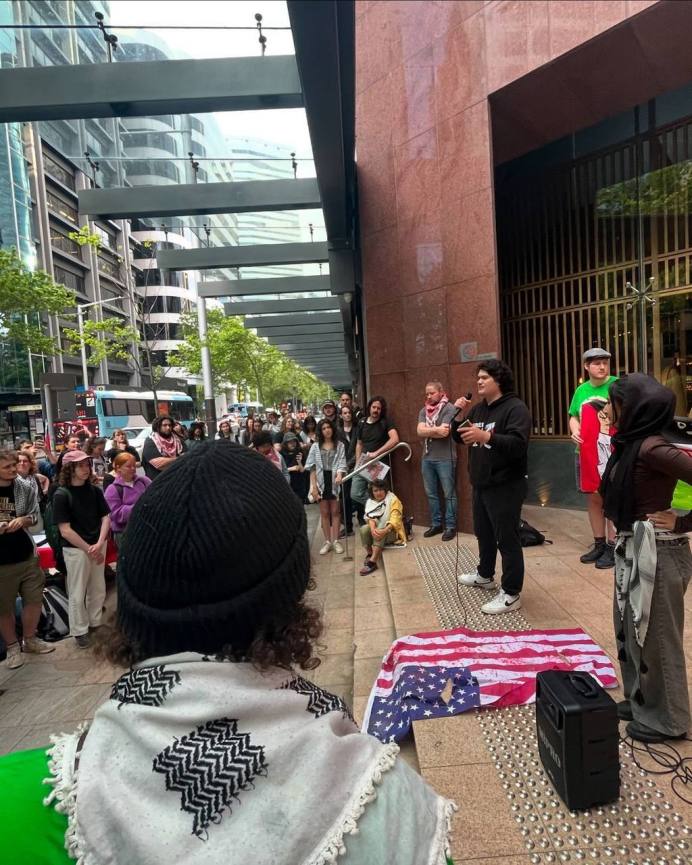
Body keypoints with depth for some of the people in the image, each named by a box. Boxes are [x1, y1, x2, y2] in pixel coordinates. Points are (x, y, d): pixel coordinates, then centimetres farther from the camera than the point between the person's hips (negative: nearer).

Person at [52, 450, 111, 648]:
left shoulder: (94, 490, 0)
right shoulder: (61, 495, -12)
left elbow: (106, 518, 1)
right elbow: (65, 530, -14)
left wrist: (99, 544, -13)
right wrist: (88, 549, -14)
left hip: (98, 546, 4)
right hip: (75, 549, -4)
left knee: (98, 590, 15)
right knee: (78, 593, 8)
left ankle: (96, 623, 33)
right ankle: (80, 631, 25)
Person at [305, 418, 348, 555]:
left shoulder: (340, 445, 3)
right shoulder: (315, 446, 6)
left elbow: (342, 463, -6)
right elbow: (312, 467, 2)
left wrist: (339, 475, -27)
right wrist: (313, 486, -6)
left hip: (335, 481, -1)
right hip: (321, 481, 1)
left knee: (335, 512, 5)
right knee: (324, 513, 7)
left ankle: (336, 541, 13)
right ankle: (327, 541, 14)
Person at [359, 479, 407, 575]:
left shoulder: (393, 500, -9)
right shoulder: (370, 502, 4)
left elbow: (395, 519, -21)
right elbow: (371, 517, -10)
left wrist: (384, 531, -38)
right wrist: (373, 529, -33)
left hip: (392, 531, -4)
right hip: (378, 529, 4)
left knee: (381, 533, -36)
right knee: (364, 529, -25)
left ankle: (372, 562, -39)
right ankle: (369, 555, -14)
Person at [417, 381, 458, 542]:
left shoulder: (449, 409, -7)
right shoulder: (424, 411, 12)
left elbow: (444, 432, -17)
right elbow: (419, 431, -2)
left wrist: (428, 431, -5)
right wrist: (436, 429, -11)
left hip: (445, 459, -6)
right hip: (427, 458, 6)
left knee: (449, 494, 1)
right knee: (431, 494, 12)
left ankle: (450, 526, 10)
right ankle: (436, 524, 24)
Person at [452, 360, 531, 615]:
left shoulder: (515, 408, -14)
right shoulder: (479, 409, 13)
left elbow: (518, 444, -28)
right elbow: (459, 438, 17)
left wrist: (486, 436, -41)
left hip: (505, 487, -9)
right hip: (481, 485, 9)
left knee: (507, 539, -2)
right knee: (484, 533, 22)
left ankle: (511, 595, 8)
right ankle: (484, 575, 41)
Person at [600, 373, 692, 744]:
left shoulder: (652, 448, -21)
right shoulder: (631, 444, 6)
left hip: (657, 551, -9)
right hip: (633, 548, 9)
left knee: (656, 634, 8)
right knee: (629, 626, 20)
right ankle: (639, 701, 39)